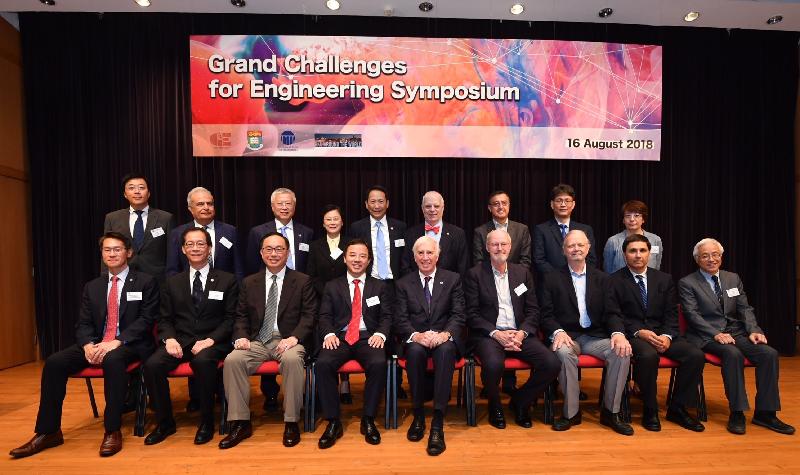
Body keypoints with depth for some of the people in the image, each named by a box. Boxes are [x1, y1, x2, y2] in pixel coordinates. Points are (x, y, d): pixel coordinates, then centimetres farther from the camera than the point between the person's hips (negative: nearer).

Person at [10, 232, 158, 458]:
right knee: (54, 362, -16)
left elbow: (146, 320, -9)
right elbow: (83, 324, 11)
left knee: (113, 359, -36)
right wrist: (88, 345, -11)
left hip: (130, 345, -5)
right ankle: (48, 432, -2)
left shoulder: (146, 282, 0)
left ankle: (112, 431, -25)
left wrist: (117, 342, -22)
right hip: (96, 345, 6)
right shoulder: (92, 287, 16)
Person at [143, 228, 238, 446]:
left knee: (203, 361, -35)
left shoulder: (227, 281, 6)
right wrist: (169, 339, -9)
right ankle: (164, 422, -2)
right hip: (180, 340, 3)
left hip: (211, 342, -3)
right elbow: (164, 319, 13)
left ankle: (206, 422, -14)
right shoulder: (172, 283, 16)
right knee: (152, 365, -25)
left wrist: (210, 340, -15)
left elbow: (230, 318, 0)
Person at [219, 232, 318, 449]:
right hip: (257, 341, 3)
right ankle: (240, 423, -10)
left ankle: (291, 423, -18)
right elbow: (241, 316, 14)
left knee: (293, 359, -35)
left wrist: (294, 337, -17)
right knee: (232, 360, -25)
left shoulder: (302, 281, 6)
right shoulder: (249, 283, 15)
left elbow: (309, 315, -1)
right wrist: (241, 336, -7)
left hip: (287, 340, -3)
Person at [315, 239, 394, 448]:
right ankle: (333, 422, -13)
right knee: (322, 364, -29)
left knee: (379, 364, -32)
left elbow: (386, 317, 8)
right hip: (340, 337, 1)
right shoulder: (332, 286, 17)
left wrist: (380, 334, -13)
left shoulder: (380, 287, 15)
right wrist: (329, 334, -12)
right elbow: (325, 316, 9)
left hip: (368, 338, 0)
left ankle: (368, 420, -12)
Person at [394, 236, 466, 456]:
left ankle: (438, 423, -31)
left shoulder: (453, 279, 9)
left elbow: (458, 315, 1)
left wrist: (445, 333, -20)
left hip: (444, 339, 0)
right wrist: (416, 335, -19)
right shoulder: (404, 283, 10)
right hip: (416, 340, 1)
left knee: (445, 350, -35)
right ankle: (418, 415, -14)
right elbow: (400, 319, 2)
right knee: (415, 351, -34)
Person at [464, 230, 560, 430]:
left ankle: (520, 402, 10)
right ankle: (495, 406, 2)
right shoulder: (475, 274, 2)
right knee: (493, 364, -34)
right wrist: (496, 334, -15)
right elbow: (472, 314, -3)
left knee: (552, 364, -19)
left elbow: (533, 310, 10)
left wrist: (521, 333, -8)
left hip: (519, 334, 4)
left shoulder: (523, 272, 13)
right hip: (488, 334, -3)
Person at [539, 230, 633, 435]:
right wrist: (558, 331, -21)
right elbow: (546, 315, -1)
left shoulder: (602, 279, 12)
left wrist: (618, 333, -16)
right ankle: (571, 412, -15)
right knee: (564, 353, -35)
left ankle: (610, 411, -6)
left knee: (622, 352, -25)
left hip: (595, 336, 3)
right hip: (567, 336, -2)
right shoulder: (552, 279, 5)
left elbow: (612, 313, 5)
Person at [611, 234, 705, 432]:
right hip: (631, 335, -4)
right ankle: (650, 410, -11)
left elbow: (671, 315, 8)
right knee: (648, 355, -35)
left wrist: (667, 336, -11)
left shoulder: (664, 279, 13)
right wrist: (638, 332, -20)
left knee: (696, 355, -19)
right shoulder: (615, 281, 0)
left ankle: (677, 409, -1)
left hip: (662, 334, 5)